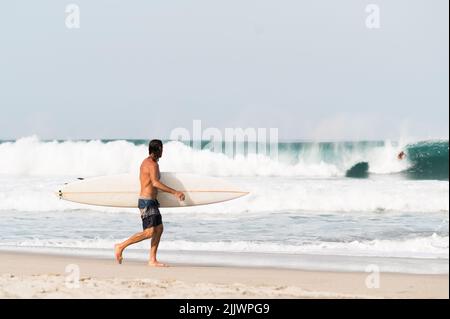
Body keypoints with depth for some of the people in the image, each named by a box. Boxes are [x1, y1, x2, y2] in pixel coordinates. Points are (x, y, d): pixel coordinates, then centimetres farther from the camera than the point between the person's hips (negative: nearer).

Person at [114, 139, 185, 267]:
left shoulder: (145, 162, 14)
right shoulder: (153, 164, -16)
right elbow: (155, 183, -30)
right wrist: (174, 192, -29)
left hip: (150, 201, 10)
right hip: (147, 202, -10)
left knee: (159, 229, 9)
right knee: (149, 232, -13)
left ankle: (153, 260, 9)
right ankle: (121, 247, -7)